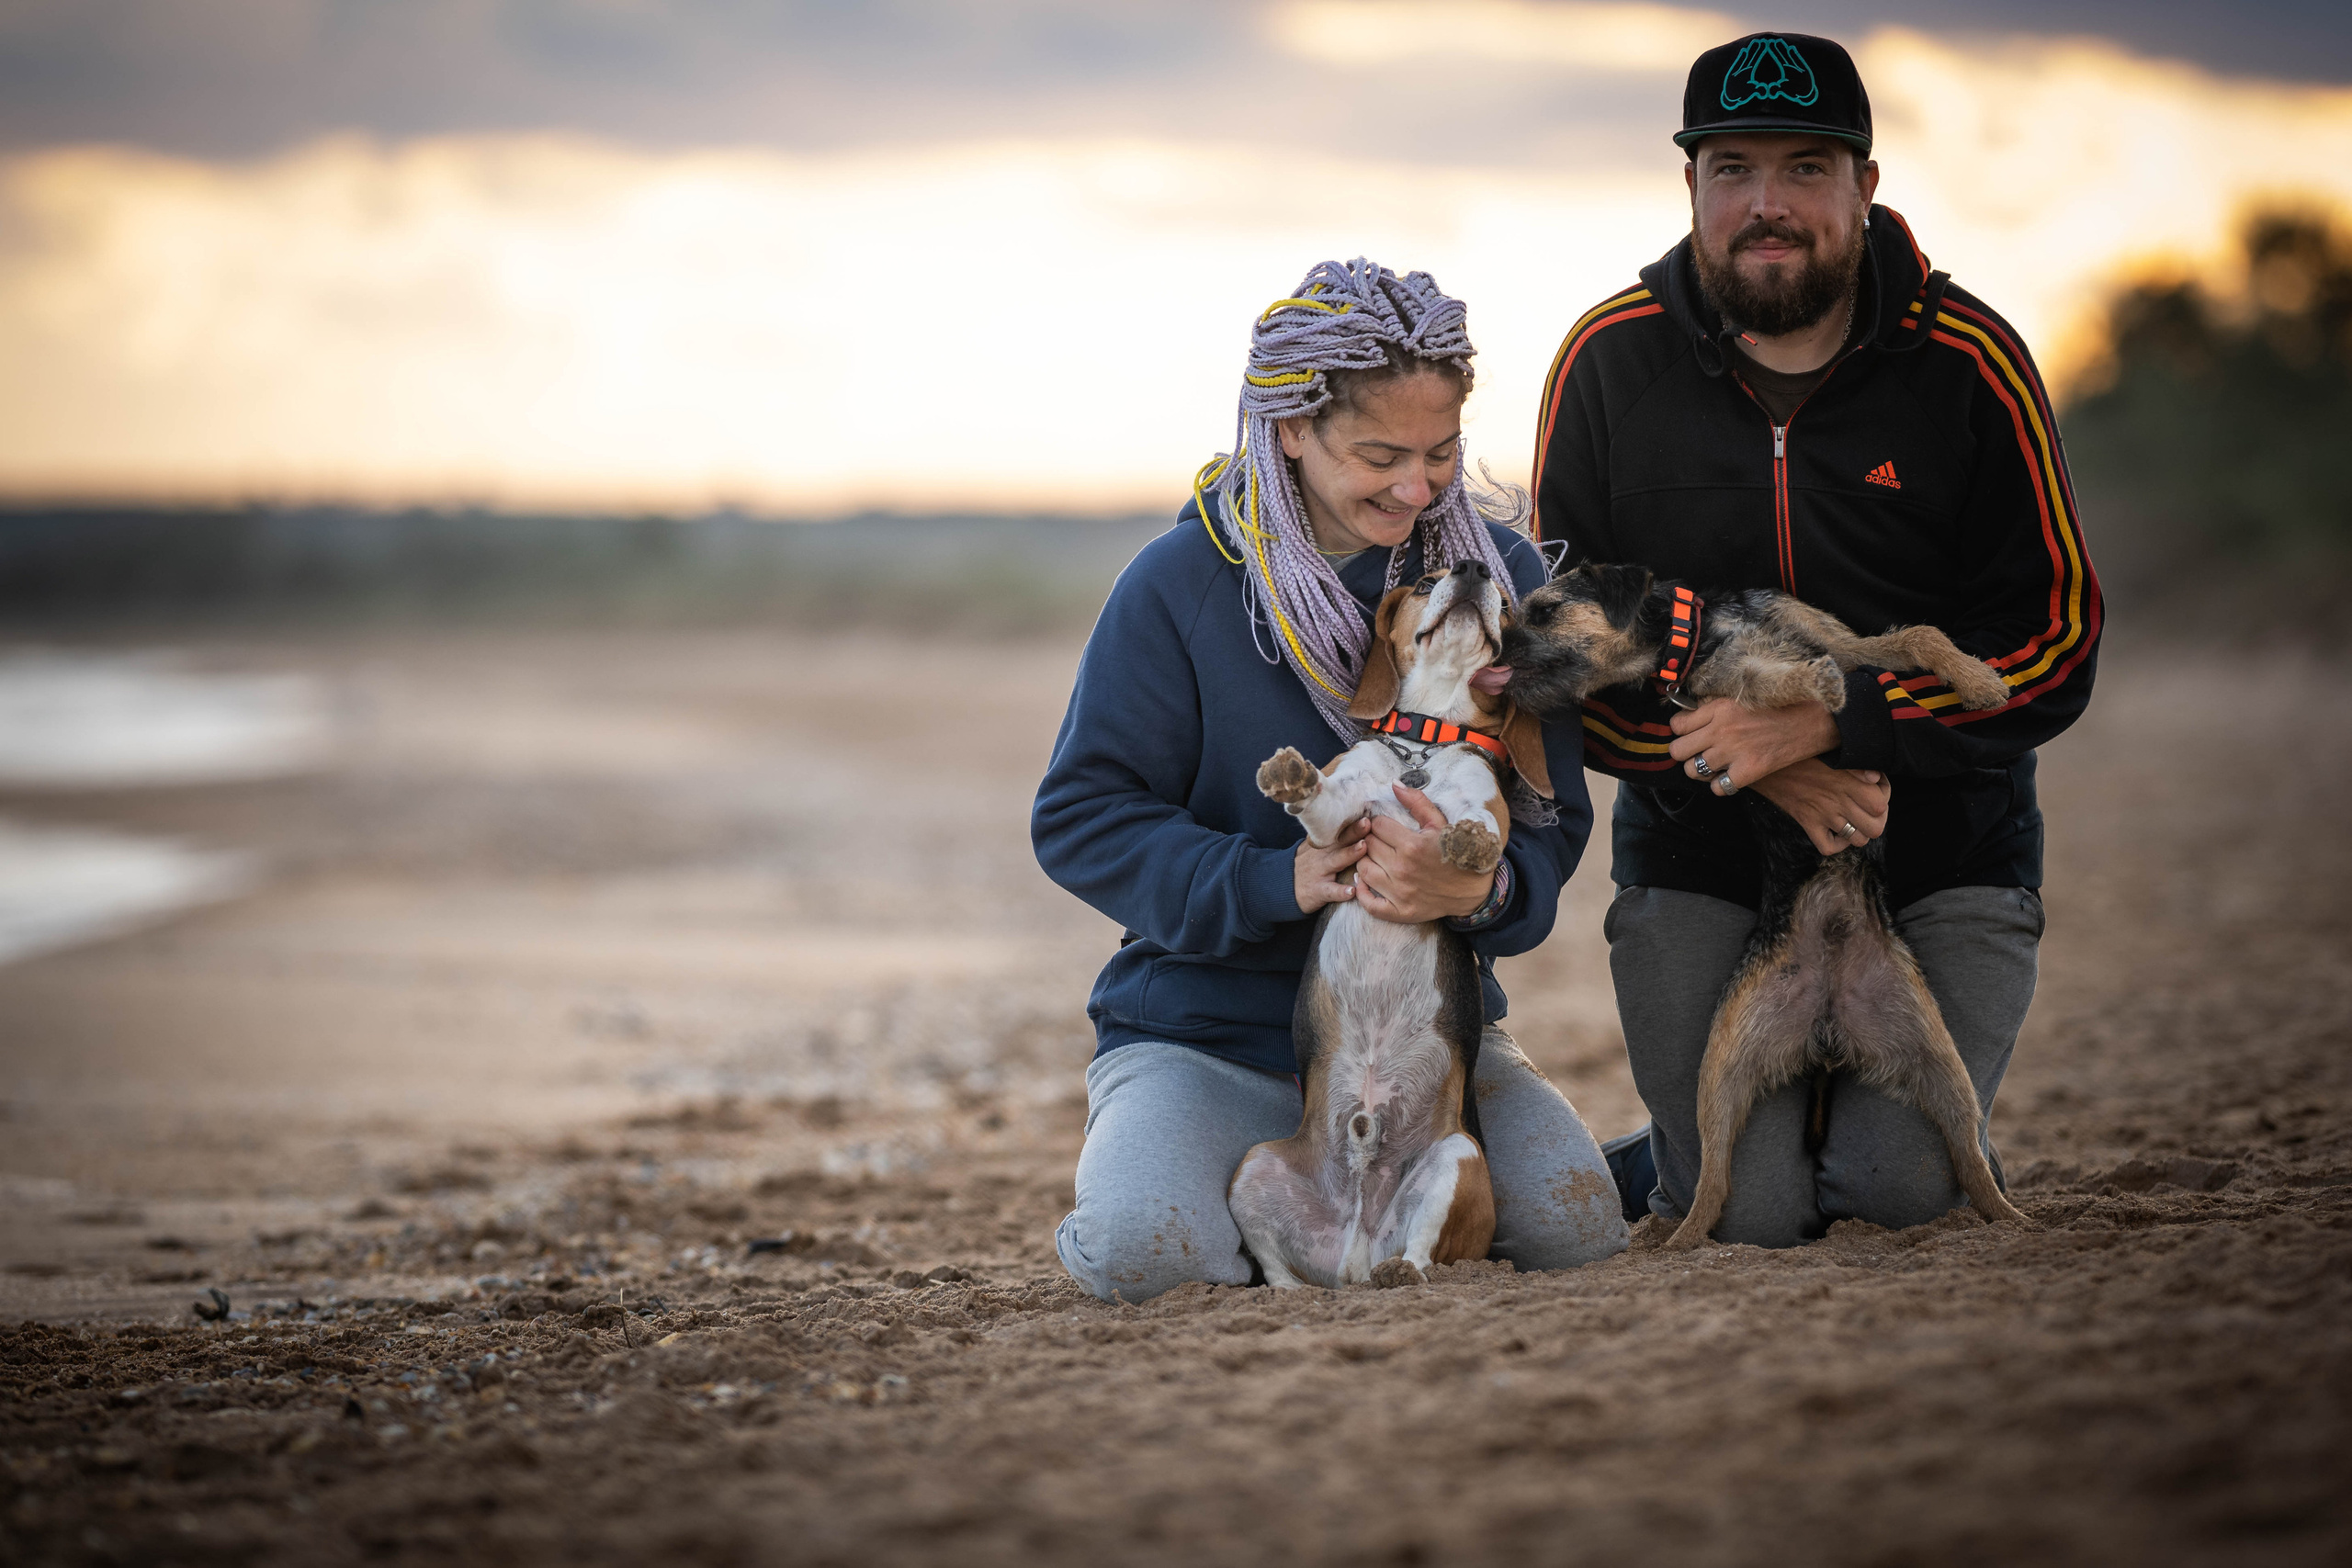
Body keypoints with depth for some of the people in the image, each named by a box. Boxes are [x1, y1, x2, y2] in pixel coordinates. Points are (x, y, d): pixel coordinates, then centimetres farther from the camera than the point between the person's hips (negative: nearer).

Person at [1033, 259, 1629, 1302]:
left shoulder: (1497, 572, 0)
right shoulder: (1181, 583, -9)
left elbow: (1551, 817, -2)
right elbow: (1082, 818, -10)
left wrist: (1482, 890, -27)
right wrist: (1279, 879, -24)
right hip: (1204, 1033, -2)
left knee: (1575, 1228, -22)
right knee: (1141, 1252, -29)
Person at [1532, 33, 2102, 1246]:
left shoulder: (1967, 361, -8)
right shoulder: (1607, 362, -5)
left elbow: (2057, 643, -10)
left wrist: (1826, 723, -24)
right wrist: (1762, 768, -19)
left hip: (1945, 857, 0)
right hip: (1699, 859, 0)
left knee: (1902, 1187, -15)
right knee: (1749, 1211, -13)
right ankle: (1665, 1156, 24)